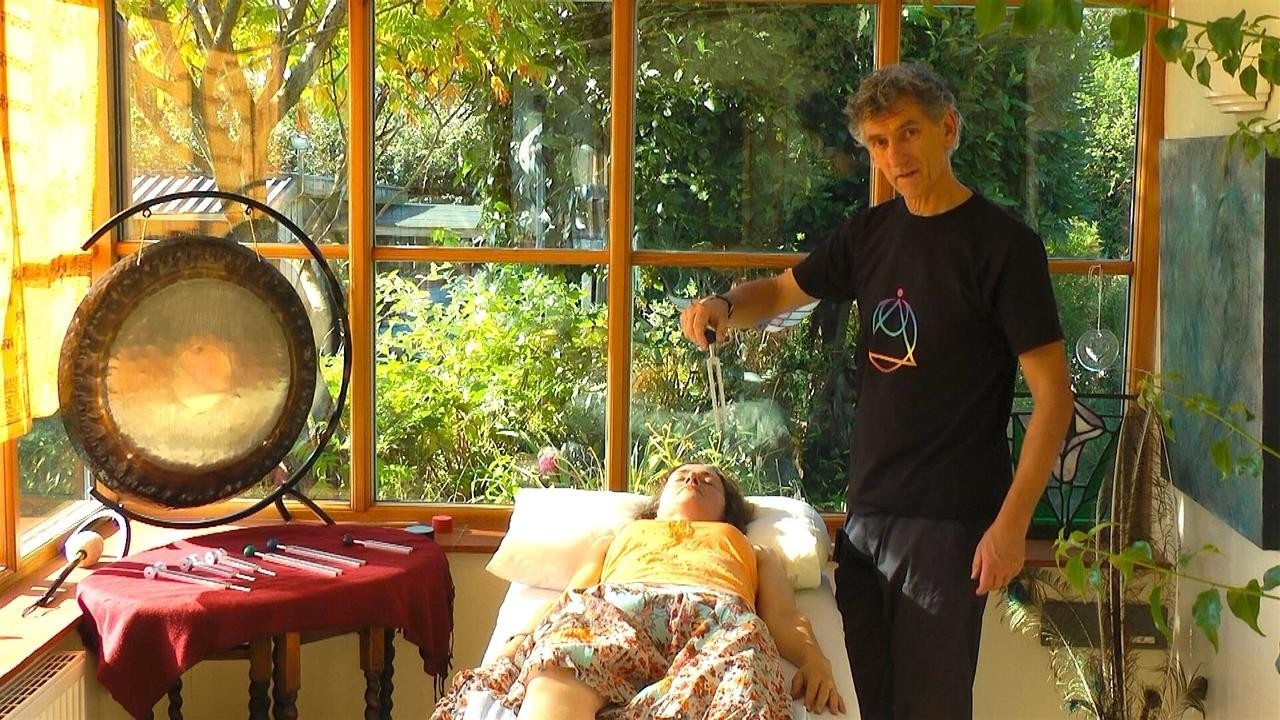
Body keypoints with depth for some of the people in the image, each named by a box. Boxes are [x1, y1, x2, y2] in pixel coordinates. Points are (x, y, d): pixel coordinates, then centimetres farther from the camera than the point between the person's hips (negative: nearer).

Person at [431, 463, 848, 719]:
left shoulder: (754, 552, 44)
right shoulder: (616, 539, 46)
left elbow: (784, 618, 25)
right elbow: (572, 599, 27)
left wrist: (812, 657, -1)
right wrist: (518, 642, 4)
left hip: (719, 618, -1)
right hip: (613, 606, 1)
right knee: (559, 676, -40)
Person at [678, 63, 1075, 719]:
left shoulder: (1003, 244, -10)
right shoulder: (871, 233, 8)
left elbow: (1053, 395, -11)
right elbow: (782, 292, 21)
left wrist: (1012, 521, -17)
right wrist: (723, 306, -2)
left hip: (950, 523, -6)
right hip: (865, 511, 6)